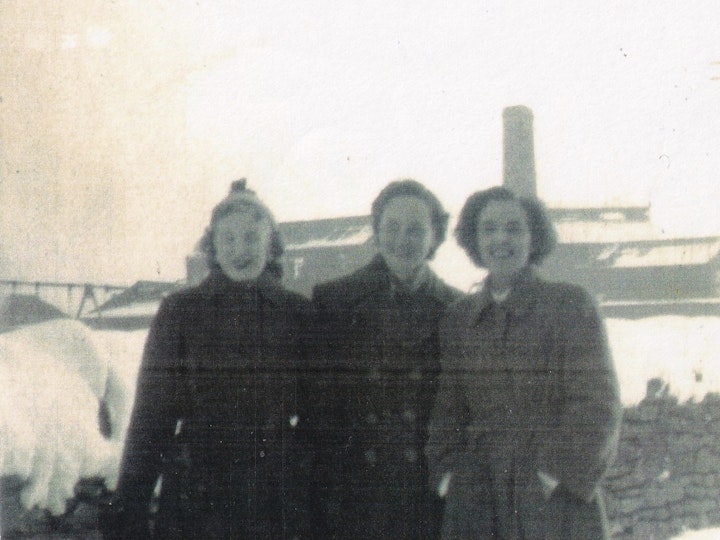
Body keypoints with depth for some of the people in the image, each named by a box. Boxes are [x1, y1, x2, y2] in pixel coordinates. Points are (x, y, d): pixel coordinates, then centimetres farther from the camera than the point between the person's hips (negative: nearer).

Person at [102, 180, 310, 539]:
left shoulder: (299, 316, 6)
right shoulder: (180, 312, 4)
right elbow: (151, 414, 3)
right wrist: (128, 510, 0)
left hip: (276, 505, 1)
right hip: (195, 501, -1)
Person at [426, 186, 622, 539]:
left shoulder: (570, 305, 3)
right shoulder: (459, 319, 15)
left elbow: (598, 405, -3)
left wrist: (557, 472, -11)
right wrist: (447, 471, 3)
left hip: (555, 499, -3)